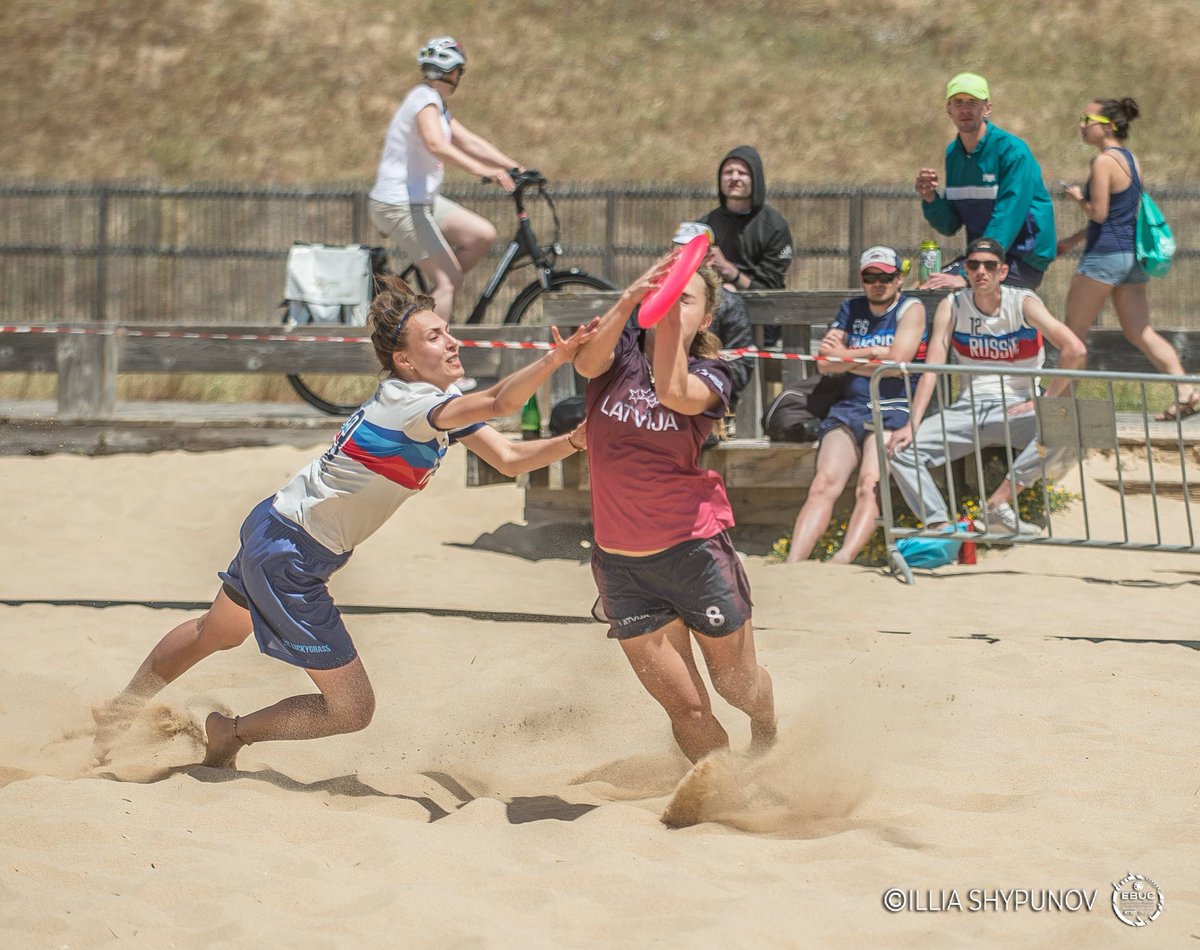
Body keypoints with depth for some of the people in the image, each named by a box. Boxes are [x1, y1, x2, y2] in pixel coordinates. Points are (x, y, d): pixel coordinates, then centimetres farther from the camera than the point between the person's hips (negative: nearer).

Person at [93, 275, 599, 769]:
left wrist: (574, 441, -15)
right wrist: (557, 358, -54)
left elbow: (509, 458, -2)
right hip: (290, 557, -11)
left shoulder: (442, 405, 1)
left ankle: (119, 712, 56)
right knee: (352, 709, -6)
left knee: (218, 632, 35)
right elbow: (499, 402, -45)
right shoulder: (411, 404, -28)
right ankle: (231, 734, 14)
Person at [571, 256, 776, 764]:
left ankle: (767, 739, 48)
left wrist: (670, 319, -28)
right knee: (685, 707, 2)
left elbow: (674, 393, -26)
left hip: (693, 550, -1)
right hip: (620, 563, 1)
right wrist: (631, 300, -37)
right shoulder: (620, 350, 1)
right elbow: (587, 363, -23)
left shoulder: (710, 375, -3)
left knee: (737, 684, 14)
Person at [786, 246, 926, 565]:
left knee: (869, 487, -28)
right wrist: (871, 354, -2)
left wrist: (845, 356, 3)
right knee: (824, 484, -20)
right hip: (850, 408, 4)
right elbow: (825, 364, 12)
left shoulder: (910, 309, 6)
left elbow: (896, 362, -8)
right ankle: (792, 564, -36)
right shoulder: (851, 309, 21)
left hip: (892, 411, -4)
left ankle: (842, 560, -47)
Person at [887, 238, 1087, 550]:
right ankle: (940, 527, -29)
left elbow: (1075, 350, -15)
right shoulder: (952, 307, 3)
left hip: (1016, 408, -3)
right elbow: (931, 369, -4)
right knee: (901, 448, -19)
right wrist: (911, 425, -15)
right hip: (968, 408, 3)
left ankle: (999, 502, -31)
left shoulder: (1023, 303, -6)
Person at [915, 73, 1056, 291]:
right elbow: (950, 225, 12)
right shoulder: (953, 153, 8)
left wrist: (966, 276, -30)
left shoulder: (1012, 151, -16)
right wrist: (930, 199, -11)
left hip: (1023, 262, -8)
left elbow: (1006, 220, -23)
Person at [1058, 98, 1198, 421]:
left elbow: (1098, 213, -18)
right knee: (1141, 332, 4)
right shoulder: (1132, 160, 14)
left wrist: (1078, 197, 3)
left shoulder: (1103, 162, -13)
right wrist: (1073, 239, 26)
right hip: (1132, 256, 8)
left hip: (1104, 255, -8)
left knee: (1073, 332, 4)